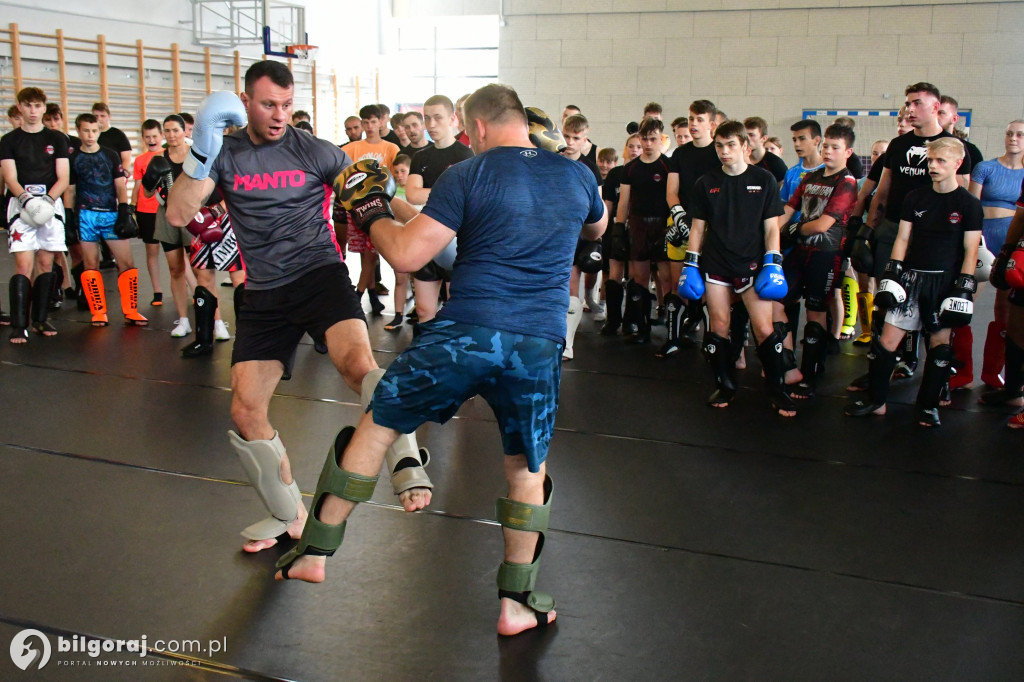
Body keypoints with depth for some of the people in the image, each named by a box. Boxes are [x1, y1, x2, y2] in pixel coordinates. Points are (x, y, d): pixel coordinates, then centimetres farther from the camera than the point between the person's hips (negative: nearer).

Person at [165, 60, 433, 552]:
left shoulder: (314, 151, 0)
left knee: (358, 362, -34)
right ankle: (288, 516, 19)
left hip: (319, 273, -3)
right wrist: (201, 152, -22)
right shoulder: (223, 153, 4)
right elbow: (177, 216, -8)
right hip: (263, 294, 3)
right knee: (245, 411, -1)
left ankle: (408, 468, -25)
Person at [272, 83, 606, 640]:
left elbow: (406, 255, -6)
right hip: (540, 344, 3)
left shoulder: (468, 176, -2)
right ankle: (517, 602, 23)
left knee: (374, 427, 16)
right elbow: (597, 227, 33)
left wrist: (373, 214, 11)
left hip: (465, 333, -2)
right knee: (526, 468, 21)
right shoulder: (576, 176, 10)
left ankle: (314, 553, 25)